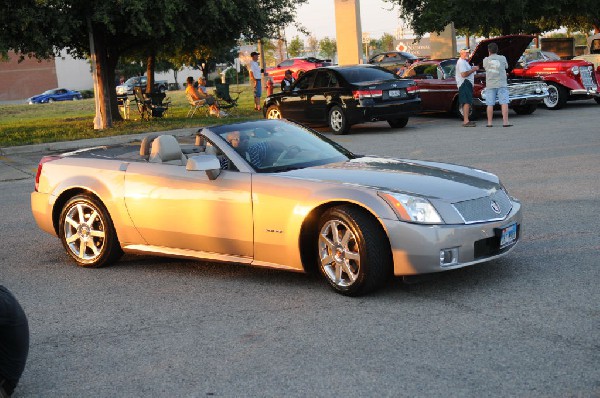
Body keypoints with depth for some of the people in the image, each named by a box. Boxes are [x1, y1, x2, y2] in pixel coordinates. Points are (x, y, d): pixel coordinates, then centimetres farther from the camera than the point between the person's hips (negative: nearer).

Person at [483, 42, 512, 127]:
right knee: (504, 103, -2)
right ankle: (505, 122, -8)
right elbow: (506, 67, 16)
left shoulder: (486, 60, 1)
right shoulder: (502, 58, 0)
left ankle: (489, 123, 5)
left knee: (490, 104, 4)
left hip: (490, 85, 1)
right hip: (501, 84, -1)